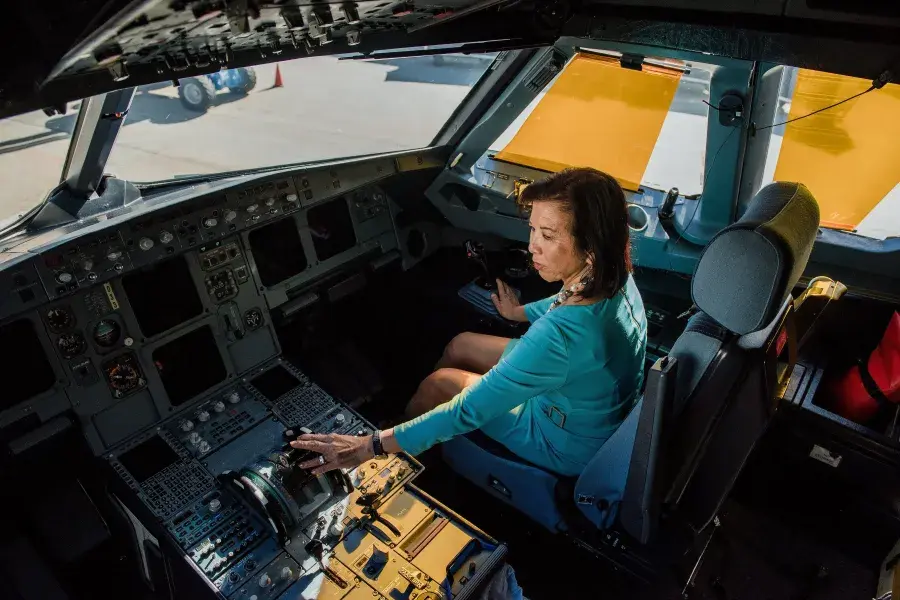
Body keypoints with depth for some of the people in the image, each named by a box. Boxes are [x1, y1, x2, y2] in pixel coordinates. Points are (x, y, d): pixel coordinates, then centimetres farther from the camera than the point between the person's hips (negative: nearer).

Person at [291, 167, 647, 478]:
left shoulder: (562, 335, -41)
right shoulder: (615, 278, -14)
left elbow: (469, 411, -35)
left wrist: (372, 446, -27)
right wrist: (521, 312, 29)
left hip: (568, 445, -7)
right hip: (597, 407, 8)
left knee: (441, 383, 4)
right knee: (461, 346, 13)